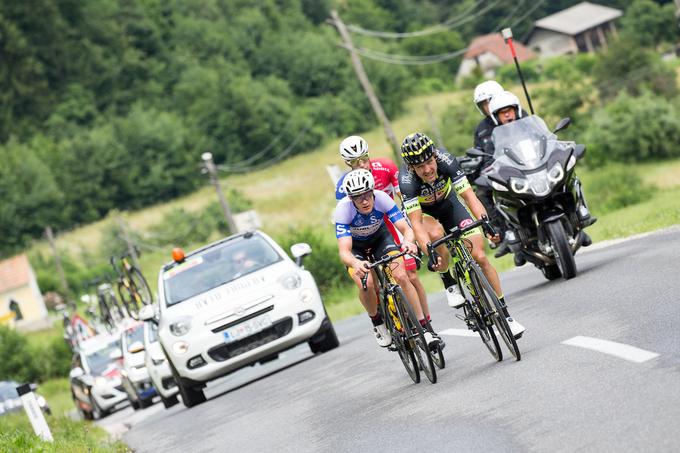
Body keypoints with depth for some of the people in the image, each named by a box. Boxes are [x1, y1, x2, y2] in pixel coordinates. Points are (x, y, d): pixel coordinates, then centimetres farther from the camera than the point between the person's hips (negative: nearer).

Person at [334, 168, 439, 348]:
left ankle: (425, 328, -11)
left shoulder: (382, 198, -31)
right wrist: (356, 264, -64)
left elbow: (406, 228, -32)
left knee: (401, 276, -20)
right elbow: (344, 252, -42)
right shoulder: (343, 209, -35)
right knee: (366, 285, -26)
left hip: (380, 237, 1)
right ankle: (377, 322, 3)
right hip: (356, 246, -1)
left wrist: (408, 241, -56)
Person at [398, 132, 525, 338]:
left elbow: (469, 196, -34)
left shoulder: (446, 161, -32)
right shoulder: (407, 180, -36)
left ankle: (506, 316, 0)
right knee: (436, 234, -37)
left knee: (480, 257, -10)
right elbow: (416, 223, -39)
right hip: (421, 210, -2)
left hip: (448, 202, 2)